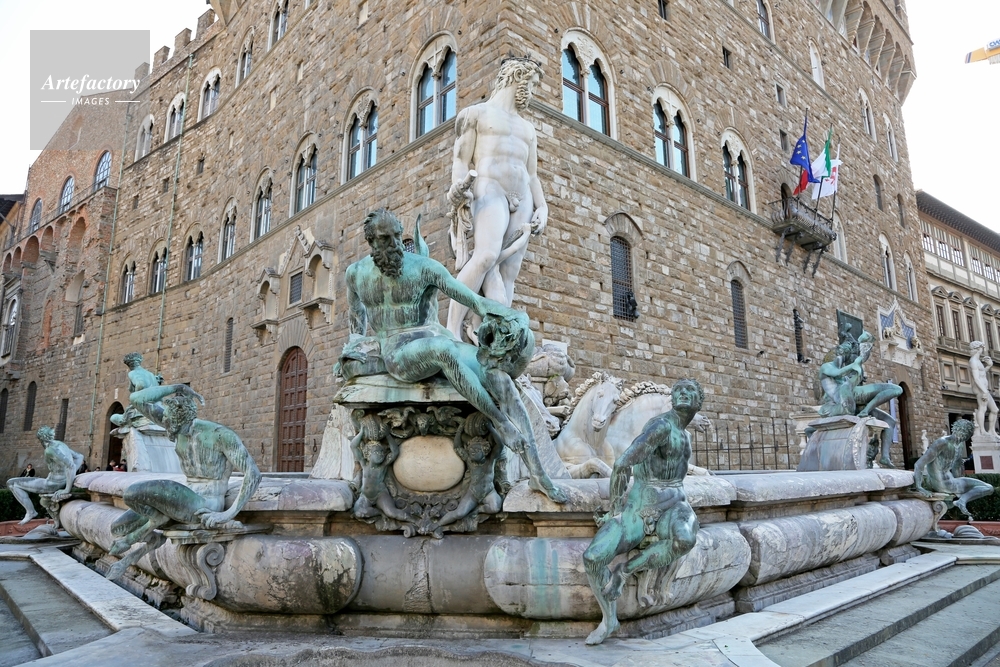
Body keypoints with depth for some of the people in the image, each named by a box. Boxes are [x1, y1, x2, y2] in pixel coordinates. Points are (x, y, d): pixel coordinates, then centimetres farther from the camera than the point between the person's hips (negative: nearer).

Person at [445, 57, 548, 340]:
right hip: (488, 191, -6)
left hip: (522, 200, 6)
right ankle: (452, 329, -30)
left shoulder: (527, 128, 29)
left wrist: (542, 208, 8)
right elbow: (461, 160, 1)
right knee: (487, 255, -31)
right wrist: (460, 196, -17)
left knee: (508, 275, -7)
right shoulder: (475, 113, 12)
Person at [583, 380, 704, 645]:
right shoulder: (660, 424, -15)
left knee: (684, 540, -35)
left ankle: (624, 569, -11)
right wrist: (616, 510, -17)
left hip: (672, 508, 5)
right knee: (592, 558, -24)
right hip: (638, 509, -5)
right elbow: (621, 465, -23)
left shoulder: (684, 435, 13)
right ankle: (609, 619, 3)